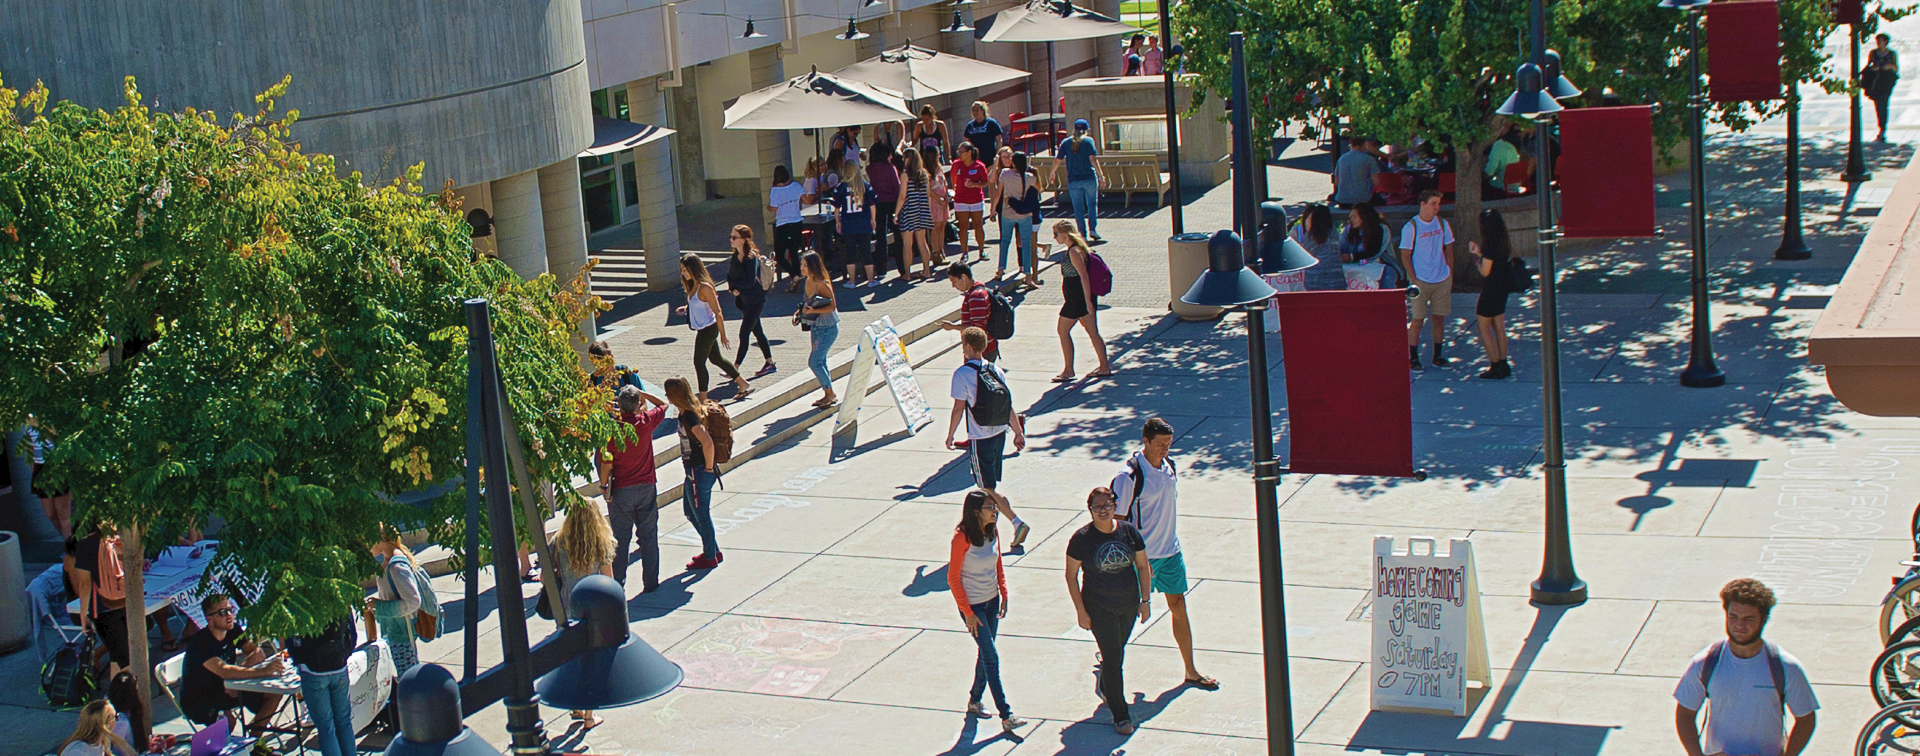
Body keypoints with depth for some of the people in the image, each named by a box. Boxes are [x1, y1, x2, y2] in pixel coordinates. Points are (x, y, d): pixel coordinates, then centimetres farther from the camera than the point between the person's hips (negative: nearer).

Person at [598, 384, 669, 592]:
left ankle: (617, 583, 12)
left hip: (621, 489, -1)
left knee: (620, 538, 8)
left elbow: (607, 464, -11)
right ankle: (650, 582, 14)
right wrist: (641, 393, 7)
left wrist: (603, 485, 3)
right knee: (648, 536, 10)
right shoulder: (646, 422, -10)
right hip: (647, 487, 1)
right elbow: (663, 404, 10)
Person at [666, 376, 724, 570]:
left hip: (699, 472, -10)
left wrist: (709, 466, -21)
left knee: (701, 515, 4)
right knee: (690, 511, 21)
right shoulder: (687, 413, 6)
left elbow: (707, 442, -34)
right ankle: (714, 551, 31)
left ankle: (710, 558, 18)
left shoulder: (689, 417, -23)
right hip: (693, 471, 10)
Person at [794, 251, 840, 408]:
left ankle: (831, 394, 5)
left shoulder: (822, 284, -20)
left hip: (828, 327, -9)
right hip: (816, 326, 9)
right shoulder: (809, 281, 5)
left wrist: (813, 310, -30)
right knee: (820, 362, 13)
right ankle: (828, 395, 24)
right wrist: (799, 313, 0)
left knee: (814, 362, -8)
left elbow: (832, 307, -20)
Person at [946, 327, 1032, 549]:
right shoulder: (996, 371, 4)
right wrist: (1019, 432, 12)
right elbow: (1009, 406, 4)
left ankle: (1018, 522, -13)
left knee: (988, 488, 0)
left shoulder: (962, 374, -13)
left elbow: (958, 408, -12)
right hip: (1000, 433, 6)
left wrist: (950, 435, 0)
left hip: (980, 438, -6)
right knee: (990, 482, 21)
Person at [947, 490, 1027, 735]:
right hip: (973, 605, -7)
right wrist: (968, 613, -16)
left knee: (986, 654, 16)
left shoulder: (993, 531, -1)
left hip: (991, 601, 7)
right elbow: (953, 578, -16)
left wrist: (1004, 595, 7)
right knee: (991, 657, -7)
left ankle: (975, 700, 35)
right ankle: (1006, 716, -6)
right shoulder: (962, 537, -21)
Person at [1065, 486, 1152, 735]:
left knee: (1117, 651, 21)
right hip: (1099, 608, -4)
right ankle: (1120, 715, 3)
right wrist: (1081, 611, -10)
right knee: (1114, 658, -6)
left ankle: (1105, 688, 49)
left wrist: (1145, 600, 1)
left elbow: (1142, 566, 5)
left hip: (1129, 605, 4)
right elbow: (1071, 575, -8)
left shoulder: (1129, 531, -6)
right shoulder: (1082, 538, -14)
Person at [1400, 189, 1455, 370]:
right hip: (1421, 281, -4)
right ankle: (1413, 358, 4)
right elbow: (1405, 256, -7)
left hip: (1442, 280, 4)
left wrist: (1450, 275, 7)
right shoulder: (1411, 227, -8)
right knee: (1417, 320, -4)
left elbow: (1448, 250, 14)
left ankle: (1437, 357, 18)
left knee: (1439, 318, 8)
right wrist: (1414, 280, -12)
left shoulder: (1442, 224, 6)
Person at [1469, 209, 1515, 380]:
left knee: (1484, 328, 1)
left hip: (1491, 291, -9)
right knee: (1499, 328, 14)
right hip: (1502, 290, 9)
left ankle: (1495, 366, 0)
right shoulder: (1504, 244, 6)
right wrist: (1480, 253, 15)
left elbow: (1485, 271, -18)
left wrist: (1476, 256, -4)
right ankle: (1503, 365, 17)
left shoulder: (1490, 245, -21)